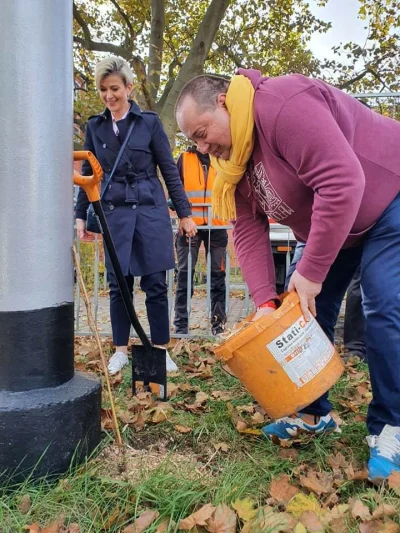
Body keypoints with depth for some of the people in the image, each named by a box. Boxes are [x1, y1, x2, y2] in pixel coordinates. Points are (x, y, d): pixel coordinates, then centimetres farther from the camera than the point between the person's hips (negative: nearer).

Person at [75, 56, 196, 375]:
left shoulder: (149, 122, 1)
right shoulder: (95, 126, 8)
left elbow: (170, 170, 2)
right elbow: (88, 174, 12)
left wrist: (185, 213, 0)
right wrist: (81, 216, 7)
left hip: (151, 210, -2)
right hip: (114, 213, 2)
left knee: (155, 285, 1)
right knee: (119, 285, 6)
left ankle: (161, 350, 14)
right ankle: (121, 350, 19)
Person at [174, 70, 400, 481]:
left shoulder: (284, 105, -32)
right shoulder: (231, 157, -4)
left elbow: (343, 182, -38)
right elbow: (248, 232, -8)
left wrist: (311, 271, -33)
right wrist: (265, 301, -20)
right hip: (327, 224, 9)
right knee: (305, 309, 4)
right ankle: (314, 413, 17)